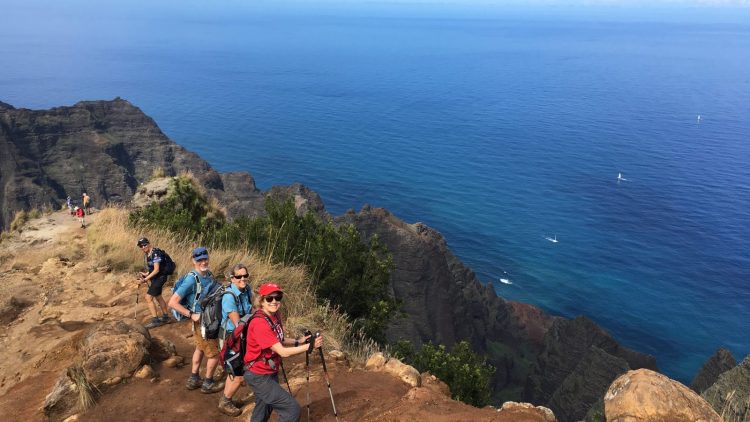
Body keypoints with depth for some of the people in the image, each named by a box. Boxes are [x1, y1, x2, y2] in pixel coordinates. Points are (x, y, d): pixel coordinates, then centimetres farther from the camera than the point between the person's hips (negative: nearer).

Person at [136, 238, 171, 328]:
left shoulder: (155, 253, -22)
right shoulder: (147, 254, 6)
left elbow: (156, 270, -25)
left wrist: (145, 279, -26)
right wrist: (146, 274, -1)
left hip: (160, 277, -10)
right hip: (155, 277, 10)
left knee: (148, 297, -12)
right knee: (158, 297, 22)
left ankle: (155, 320, -8)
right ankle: (165, 317, 36)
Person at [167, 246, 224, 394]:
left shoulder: (209, 275, -2)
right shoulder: (192, 279, -26)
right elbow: (172, 302, -27)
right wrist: (191, 315, -25)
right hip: (201, 322, -8)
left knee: (200, 349, 23)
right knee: (214, 353, 4)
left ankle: (193, 380, 40)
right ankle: (208, 384, 23)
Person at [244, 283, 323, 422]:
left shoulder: (275, 315, 0)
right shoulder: (259, 322, -27)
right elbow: (283, 352, -28)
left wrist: (298, 342, -3)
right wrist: (310, 346, -24)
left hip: (271, 373, 9)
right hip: (259, 376, -9)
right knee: (292, 408, -11)